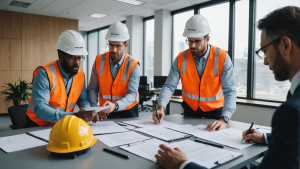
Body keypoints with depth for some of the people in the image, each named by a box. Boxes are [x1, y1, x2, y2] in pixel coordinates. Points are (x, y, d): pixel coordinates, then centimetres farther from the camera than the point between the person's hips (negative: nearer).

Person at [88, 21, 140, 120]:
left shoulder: (133, 65, -12)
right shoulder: (99, 61, -5)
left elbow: (132, 94, -19)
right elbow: (92, 88, 0)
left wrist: (115, 106, -36)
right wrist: (95, 109, -15)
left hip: (128, 110, -1)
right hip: (105, 112, 2)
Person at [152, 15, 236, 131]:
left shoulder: (222, 58, -16)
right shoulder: (181, 59, -8)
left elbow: (229, 91, -22)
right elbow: (169, 86, -12)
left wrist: (224, 119, -35)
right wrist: (161, 107, -30)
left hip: (215, 112, -2)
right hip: (189, 110, 2)